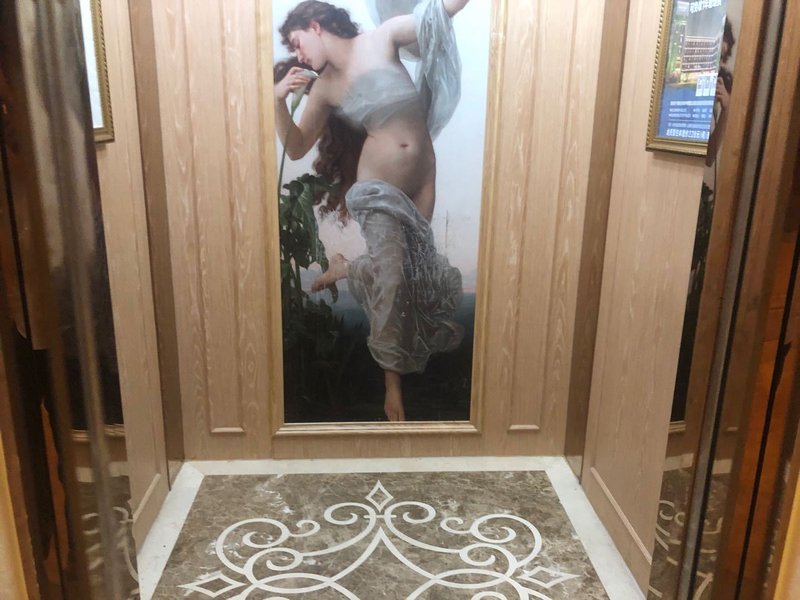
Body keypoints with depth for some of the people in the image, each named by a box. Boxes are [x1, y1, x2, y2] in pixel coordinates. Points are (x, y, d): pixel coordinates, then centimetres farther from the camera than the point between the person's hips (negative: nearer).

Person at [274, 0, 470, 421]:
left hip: (420, 185, 1)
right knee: (390, 278, -16)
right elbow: (296, 148, 6)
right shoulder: (324, 88, 5)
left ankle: (345, 269, 38)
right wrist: (278, 101, -8)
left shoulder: (382, 39, 0)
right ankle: (393, 380, 1)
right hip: (376, 188, -1)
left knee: (414, 274, 8)